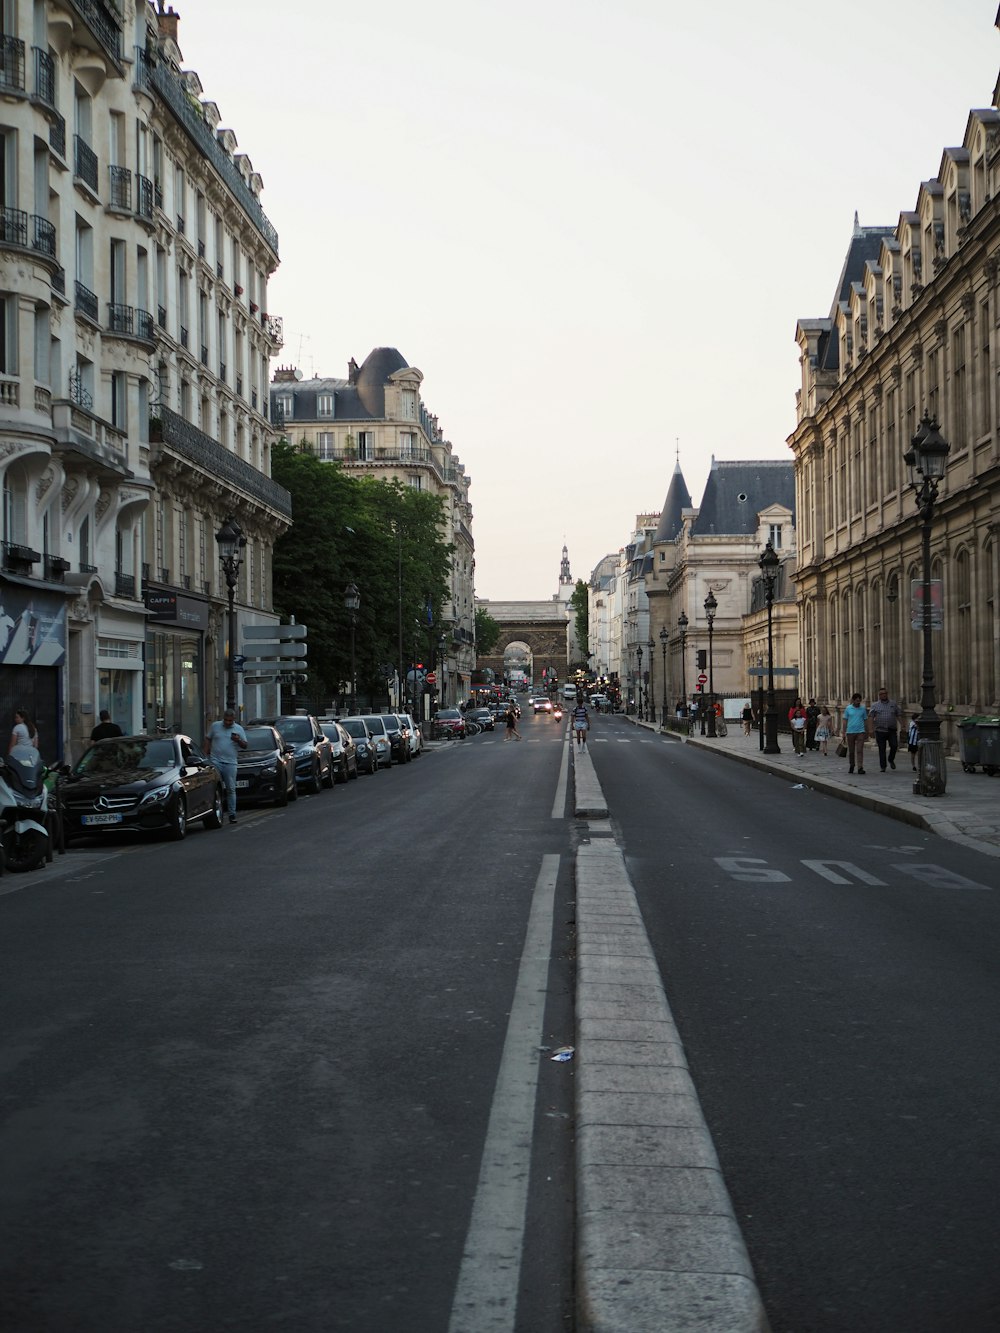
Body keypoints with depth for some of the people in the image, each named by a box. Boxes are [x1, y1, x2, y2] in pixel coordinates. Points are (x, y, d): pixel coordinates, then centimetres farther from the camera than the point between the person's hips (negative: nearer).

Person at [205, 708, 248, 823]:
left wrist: (238, 740, -12)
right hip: (215, 761, 0)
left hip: (230, 763, 0)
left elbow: (245, 746, 9)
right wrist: (206, 754, 5)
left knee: (231, 789, 1)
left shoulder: (239, 729, 9)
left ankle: (232, 814, 5)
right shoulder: (215, 726, 9)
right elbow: (208, 740, 16)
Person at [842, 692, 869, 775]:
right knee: (851, 751, 9)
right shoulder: (848, 708, 3)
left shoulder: (863, 709, 5)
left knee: (860, 750, -10)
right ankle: (851, 766, 27)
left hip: (860, 732, -1)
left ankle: (860, 768, -14)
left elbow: (865, 721, 11)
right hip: (850, 732, 1)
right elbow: (845, 721, 5)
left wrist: (867, 732, 10)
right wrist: (844, 733, 1)